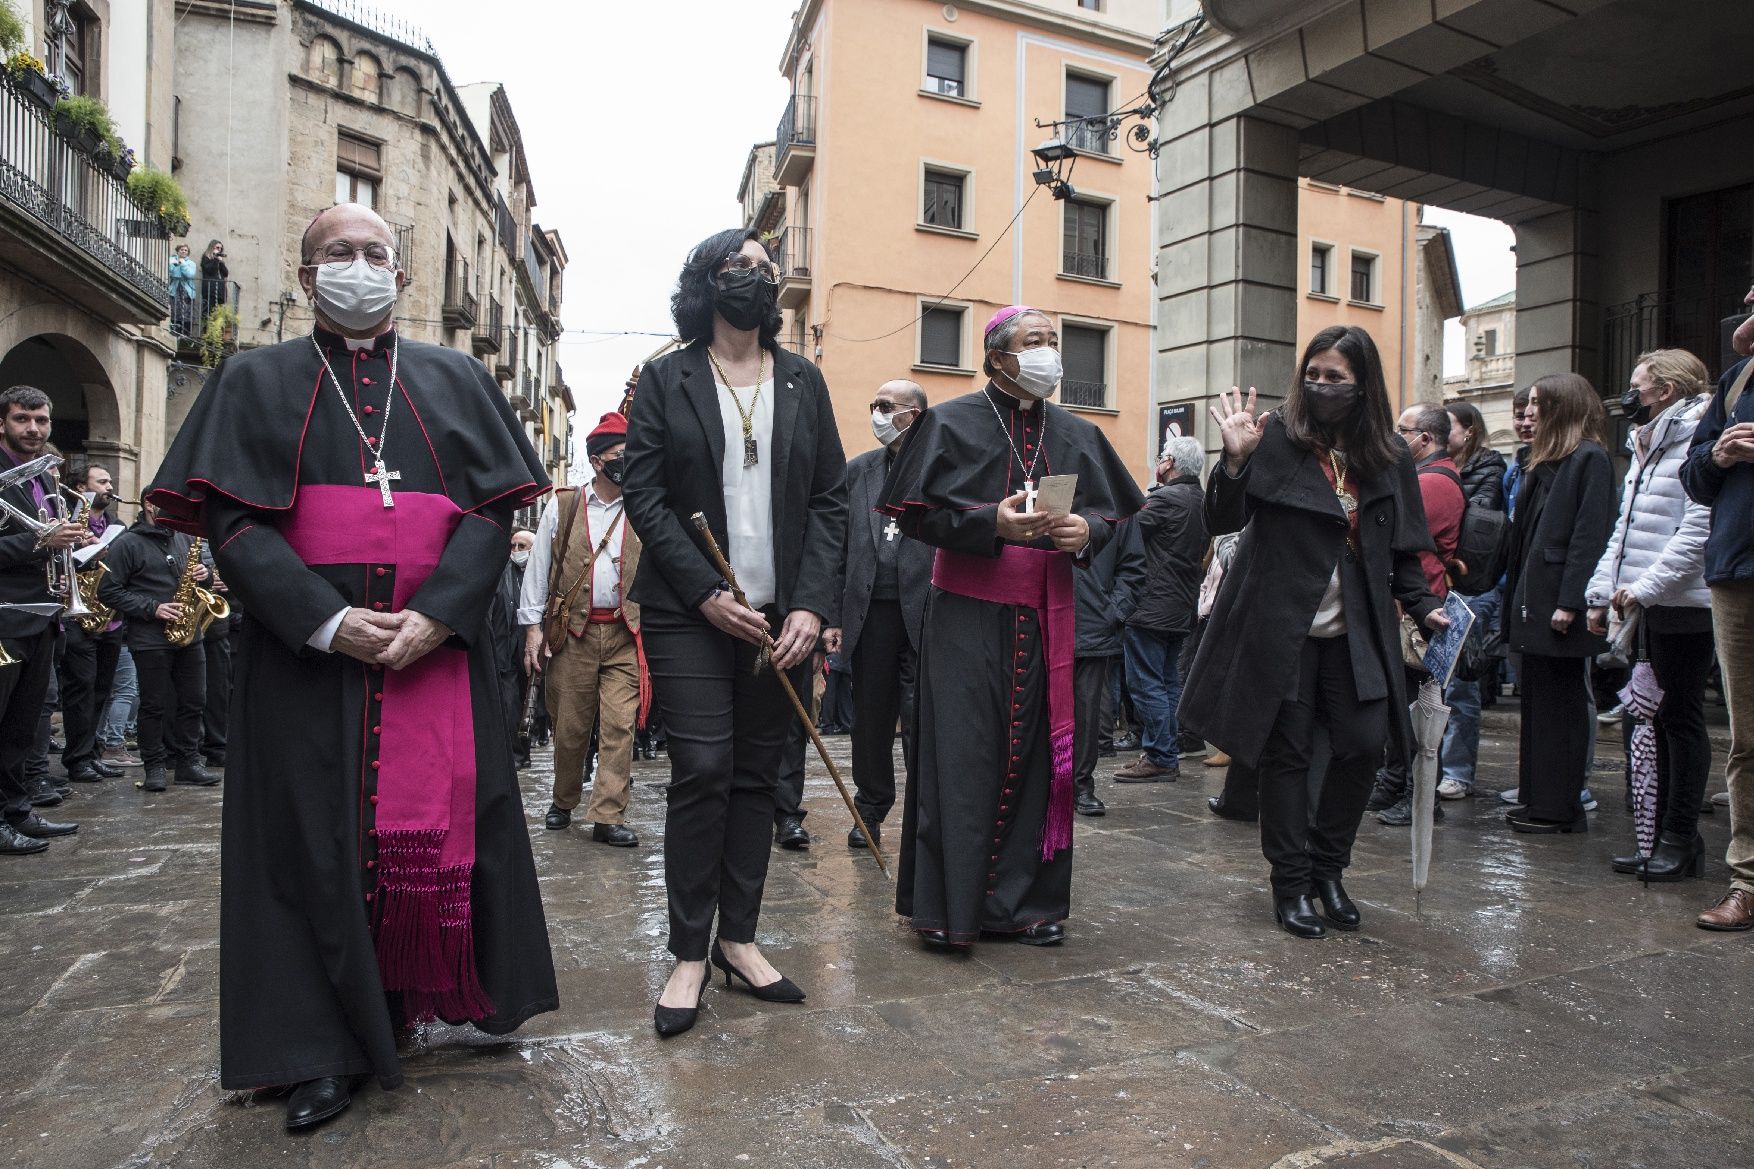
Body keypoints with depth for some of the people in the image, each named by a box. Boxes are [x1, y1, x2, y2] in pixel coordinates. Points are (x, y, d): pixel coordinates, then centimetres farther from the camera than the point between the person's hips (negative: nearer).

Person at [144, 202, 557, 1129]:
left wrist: (434, 615, -14)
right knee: (318, 839, 2)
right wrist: (326, 621, -16)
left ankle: (425, 999, 23)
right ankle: (330, 1045, 15)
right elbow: (232, 521, -2)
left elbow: (492, 511, 2)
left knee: (440, 830, 4)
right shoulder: (256, 382, 10)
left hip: (440, 652, 1)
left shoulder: (456, 381, 12)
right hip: (307, 659, 0)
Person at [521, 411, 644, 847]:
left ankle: (609, 816, -1)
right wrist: (533, 625, 0)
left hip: (626, 634, 0)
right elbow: (538, 567, 6)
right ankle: (563, 801, 30)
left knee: (620, 726, -6)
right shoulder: (562, 506, 6)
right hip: (572, 631, 0)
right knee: (570, 726, 8)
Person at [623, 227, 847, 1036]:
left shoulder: (803, 382, 12)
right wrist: (707, 594, -13)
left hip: (783, 615, 3)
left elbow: (830, 500, 6)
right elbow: (645, 496, -3)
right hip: (689, 613, -3)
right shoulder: (664, 380, 5)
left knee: (757, 775, 7)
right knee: (702, 771, -7)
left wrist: (811, 605, -6)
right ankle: (689, 954, 6)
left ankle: (739, 937, 18)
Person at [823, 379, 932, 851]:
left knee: (919, 722, 0)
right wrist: (833, 615, 5)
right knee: (870, 719, 13)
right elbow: (841, 548, 10)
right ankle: (870, 810, 28)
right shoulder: (857, 470, 12)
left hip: (924, 615, -4)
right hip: (870, 613, 4)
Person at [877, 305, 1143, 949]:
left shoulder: (1077, 435, 12)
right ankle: (948, 903, 8)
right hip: (968, 614, -4)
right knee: (963, 754, -4)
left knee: (1037, 752, 6)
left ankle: (1024, 901, 18)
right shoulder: (952, 423, -1)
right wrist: (992, 523, -21)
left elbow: (1110, 512, 14)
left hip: (1046, 617, 4)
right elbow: (916, 513, -7)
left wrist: (1086, 531, -9)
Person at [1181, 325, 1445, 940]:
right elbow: (1222, 521, -10)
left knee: (1364, 744, 1)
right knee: (1287, 752, 2)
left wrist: (1424, 604, -3)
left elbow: (1402, 549, 12)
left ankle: (1327, 868, 23)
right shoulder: (1278, 436, -4)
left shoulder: (1389, 455, 7)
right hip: (1281, 625, -3)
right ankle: (1291, 882, 17)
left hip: (1357, 632, 4)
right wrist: (1236, 459, -25)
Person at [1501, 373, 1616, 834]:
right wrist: (1518, 596, 12)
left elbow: (1590, 535, -17)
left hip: (1560, 602, -9)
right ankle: (1538, 799, 19)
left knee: (1561, 705, -1)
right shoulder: (1544, 460, 18)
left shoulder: (1590, 459, -9)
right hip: (1533, 600, 9)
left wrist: (1570, 601, -21)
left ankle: (1560, 808, 7)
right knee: (1536, 701, 12)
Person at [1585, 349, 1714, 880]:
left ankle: (1681, 841, 7)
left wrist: (1644, 587, -21)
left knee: (1681, 717, -2)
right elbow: (1623, 529, 18)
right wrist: (1601, 592, 12)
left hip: (1683, 606, -9)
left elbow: (1697, 530, -18)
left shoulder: (1699, 443, -10)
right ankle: (1665, 834, 20)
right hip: (1647, 609, 9)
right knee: (1658, 719, 11)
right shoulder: (1645, 447, 19)